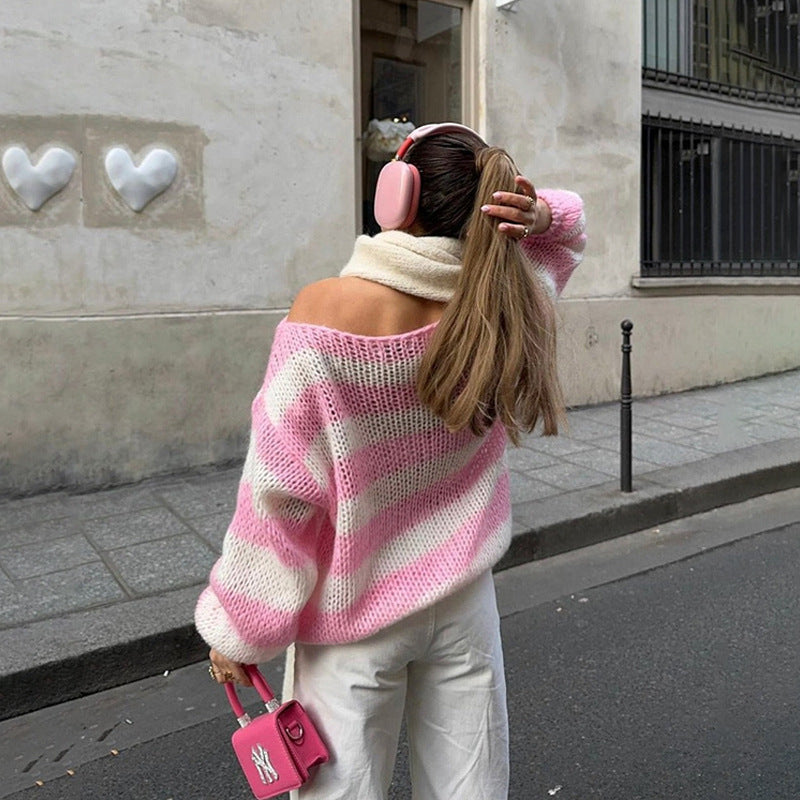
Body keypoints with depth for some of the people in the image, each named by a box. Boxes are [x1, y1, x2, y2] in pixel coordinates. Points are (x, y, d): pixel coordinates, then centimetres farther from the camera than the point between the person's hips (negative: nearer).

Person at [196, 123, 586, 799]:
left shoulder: (324, 311, -23)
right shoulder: (507, 305, -11)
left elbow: (280, 490, -18)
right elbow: (567, 230, 11)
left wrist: (237, 632, -6)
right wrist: (540, 216, -13)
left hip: (354, 620, -3)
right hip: (464, 604, 4)